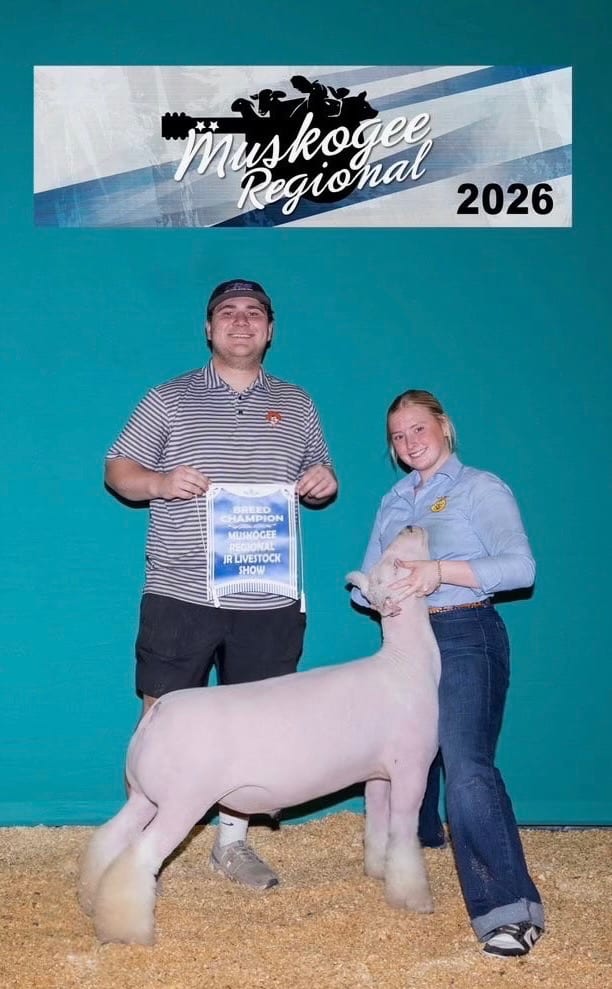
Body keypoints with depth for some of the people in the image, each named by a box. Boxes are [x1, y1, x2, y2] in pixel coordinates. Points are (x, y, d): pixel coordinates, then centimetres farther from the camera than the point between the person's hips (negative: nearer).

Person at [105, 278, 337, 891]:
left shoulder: (297, 406, 13)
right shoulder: (168, 401, 5)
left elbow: (318, 479, 20)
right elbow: (117, 471, 4)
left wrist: (325, 483, -4)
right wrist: (160, 482, -17)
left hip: (268, 603, 3)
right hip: (179, 596, -2)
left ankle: (232, 840, 27)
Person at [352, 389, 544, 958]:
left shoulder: (480, 488, -3)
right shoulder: (394, 501, 16)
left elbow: (520, 567, -15)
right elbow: (366, 580, 13)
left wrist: (441, 571, -26)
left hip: (465, 636, -7)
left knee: (466, 767, -20)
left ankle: (511, 909, -20)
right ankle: (417, 838, 44)